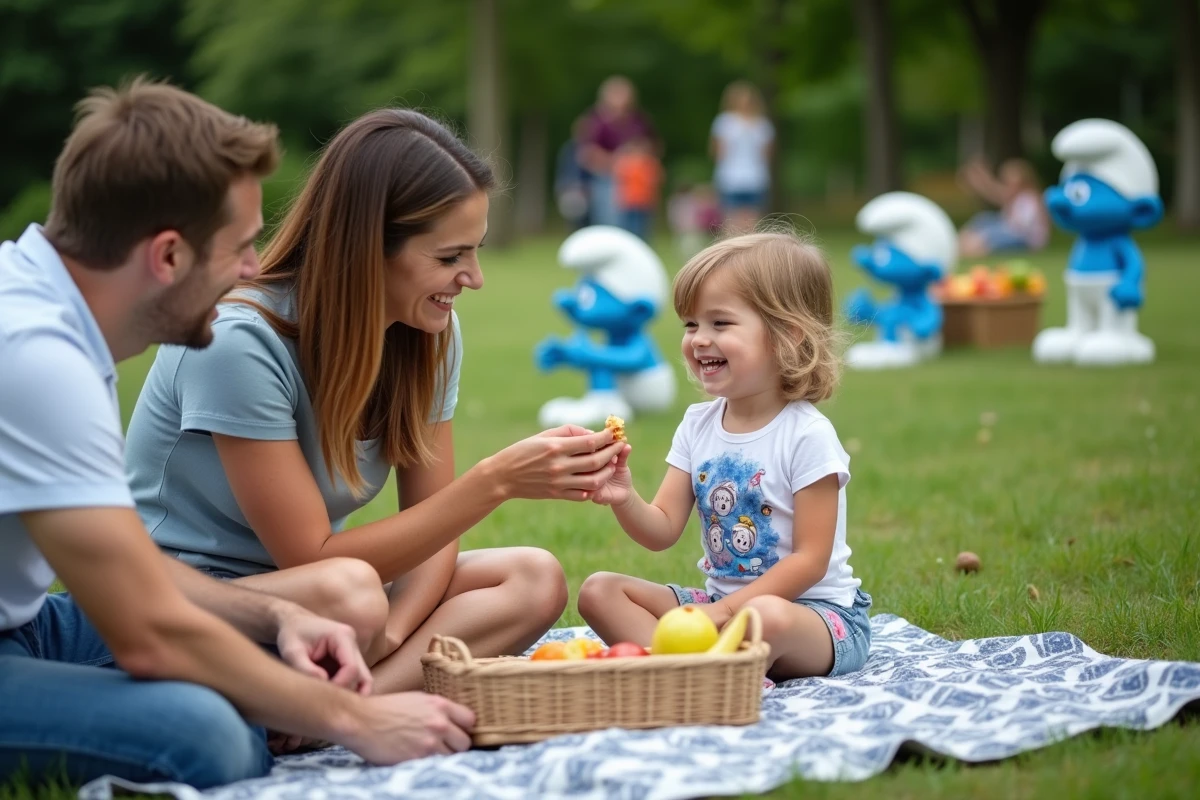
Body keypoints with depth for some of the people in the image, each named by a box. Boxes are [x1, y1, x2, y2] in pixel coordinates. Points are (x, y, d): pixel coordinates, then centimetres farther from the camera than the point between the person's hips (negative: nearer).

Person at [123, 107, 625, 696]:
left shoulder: (429, 332, -3)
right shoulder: (240, 342, -23)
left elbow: (429, 530, -2)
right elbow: (314, 560, -23)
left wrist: (391, 634, -25)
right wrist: (496, 482, -28)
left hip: (303, 601, 8)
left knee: (534, 581, -16)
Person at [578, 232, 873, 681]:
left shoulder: (807, 436, -14)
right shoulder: (698, 425, 5)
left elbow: (810, 560, -16)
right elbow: (663, 530, 2)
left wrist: (725, 610, -21)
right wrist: (625, 501, -20)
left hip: (815, 611, -7)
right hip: (720, 601, 7)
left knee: (767, 617, -41)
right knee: (599, 591, -8)